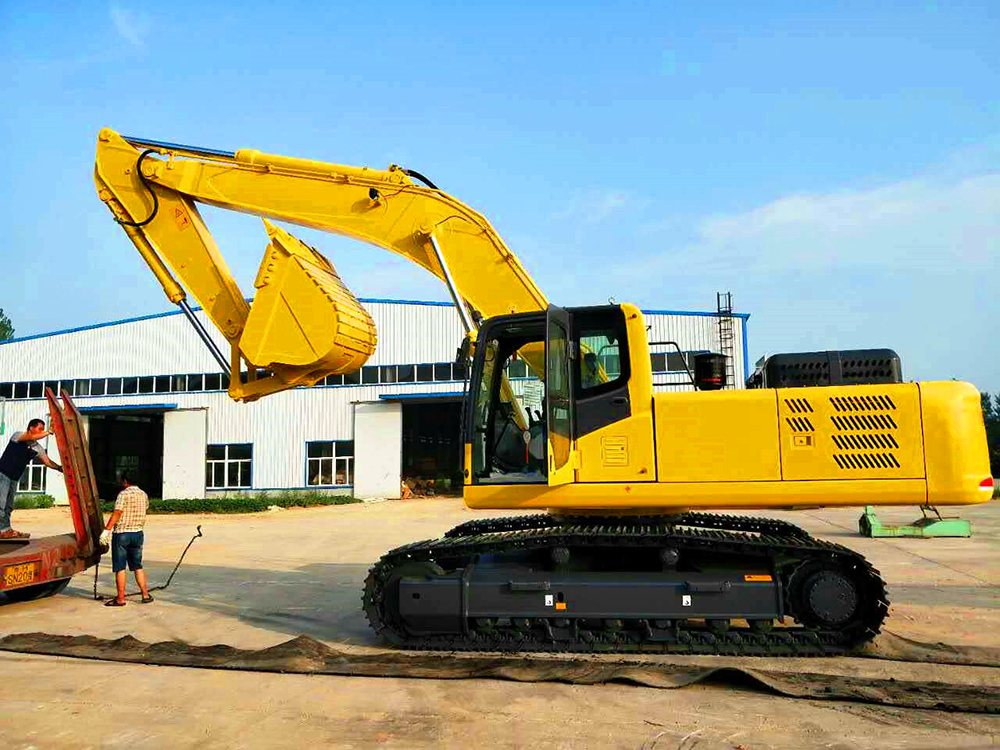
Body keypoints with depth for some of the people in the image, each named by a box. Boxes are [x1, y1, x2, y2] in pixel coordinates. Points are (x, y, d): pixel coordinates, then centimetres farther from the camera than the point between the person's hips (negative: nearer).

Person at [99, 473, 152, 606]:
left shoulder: (124, 494, -11)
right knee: (137, 566, 14)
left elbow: (117, 513, -20)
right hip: (138, 533, 6)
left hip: (121, 534, -6)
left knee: (120, 567, 1)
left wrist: (106, 530, -22)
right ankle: (145, 595, 15)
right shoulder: (143, 495, 9)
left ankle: (120, 599, 4)